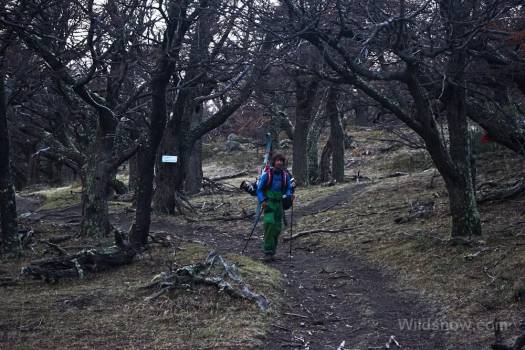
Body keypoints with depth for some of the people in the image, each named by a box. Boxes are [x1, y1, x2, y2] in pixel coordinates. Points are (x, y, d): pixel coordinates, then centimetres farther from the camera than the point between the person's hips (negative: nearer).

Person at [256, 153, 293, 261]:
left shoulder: (285, 175, 4)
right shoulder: (266, 174, -7)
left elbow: (288, 189, 14)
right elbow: (259, 189, -2)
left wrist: (289, 196, -8)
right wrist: (262, 201, -16)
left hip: (279, 203, 5)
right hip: (268, 203, -4)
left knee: (277, 228, 5)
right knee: (269, 223, -22)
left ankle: (272, 251, 18)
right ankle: (268, 252, -18)